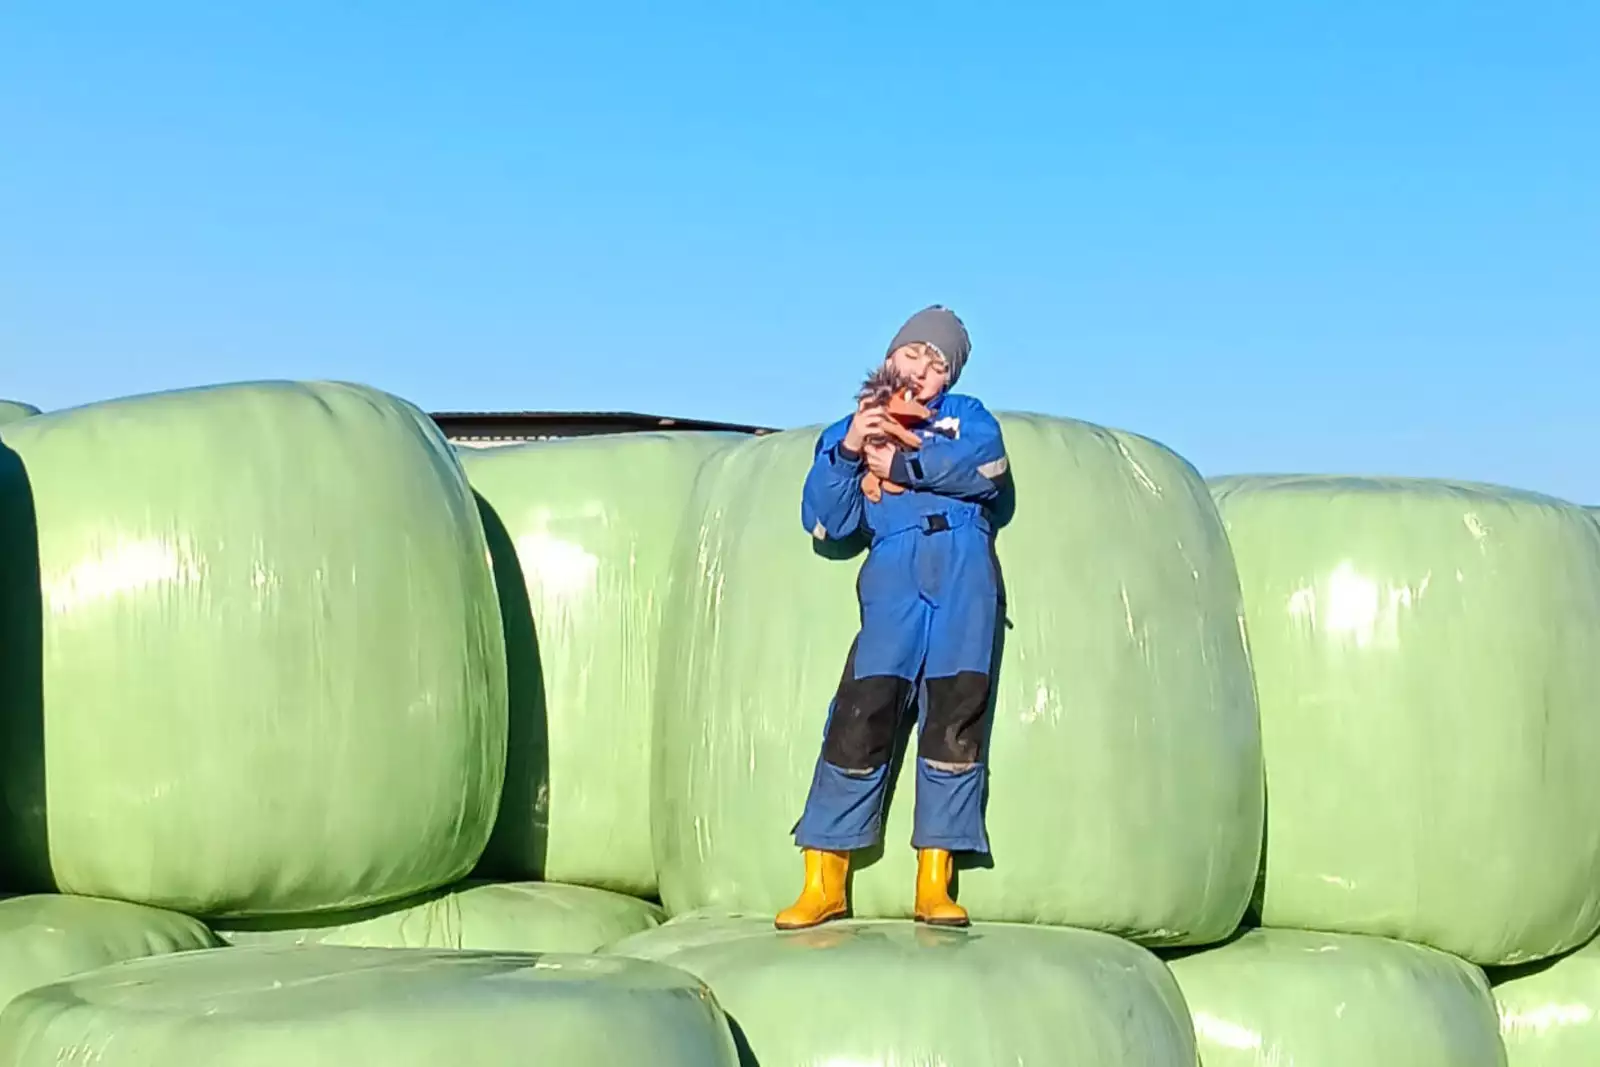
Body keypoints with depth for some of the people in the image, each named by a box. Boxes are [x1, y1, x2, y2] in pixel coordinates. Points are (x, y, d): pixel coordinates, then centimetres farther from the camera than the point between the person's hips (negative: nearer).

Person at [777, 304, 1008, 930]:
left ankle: (935, 884, -3)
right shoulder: (849, 432, 24)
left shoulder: (965, 415, 23)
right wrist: (848, 451, -3)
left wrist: (901, 468, 0)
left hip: (964, 567, 0)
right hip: (893, 573, 0)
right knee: (862, 714, -13)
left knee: (955, 716, -7)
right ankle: (823, 884, -9)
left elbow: (987, 463, 0)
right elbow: (825, 522, 10)